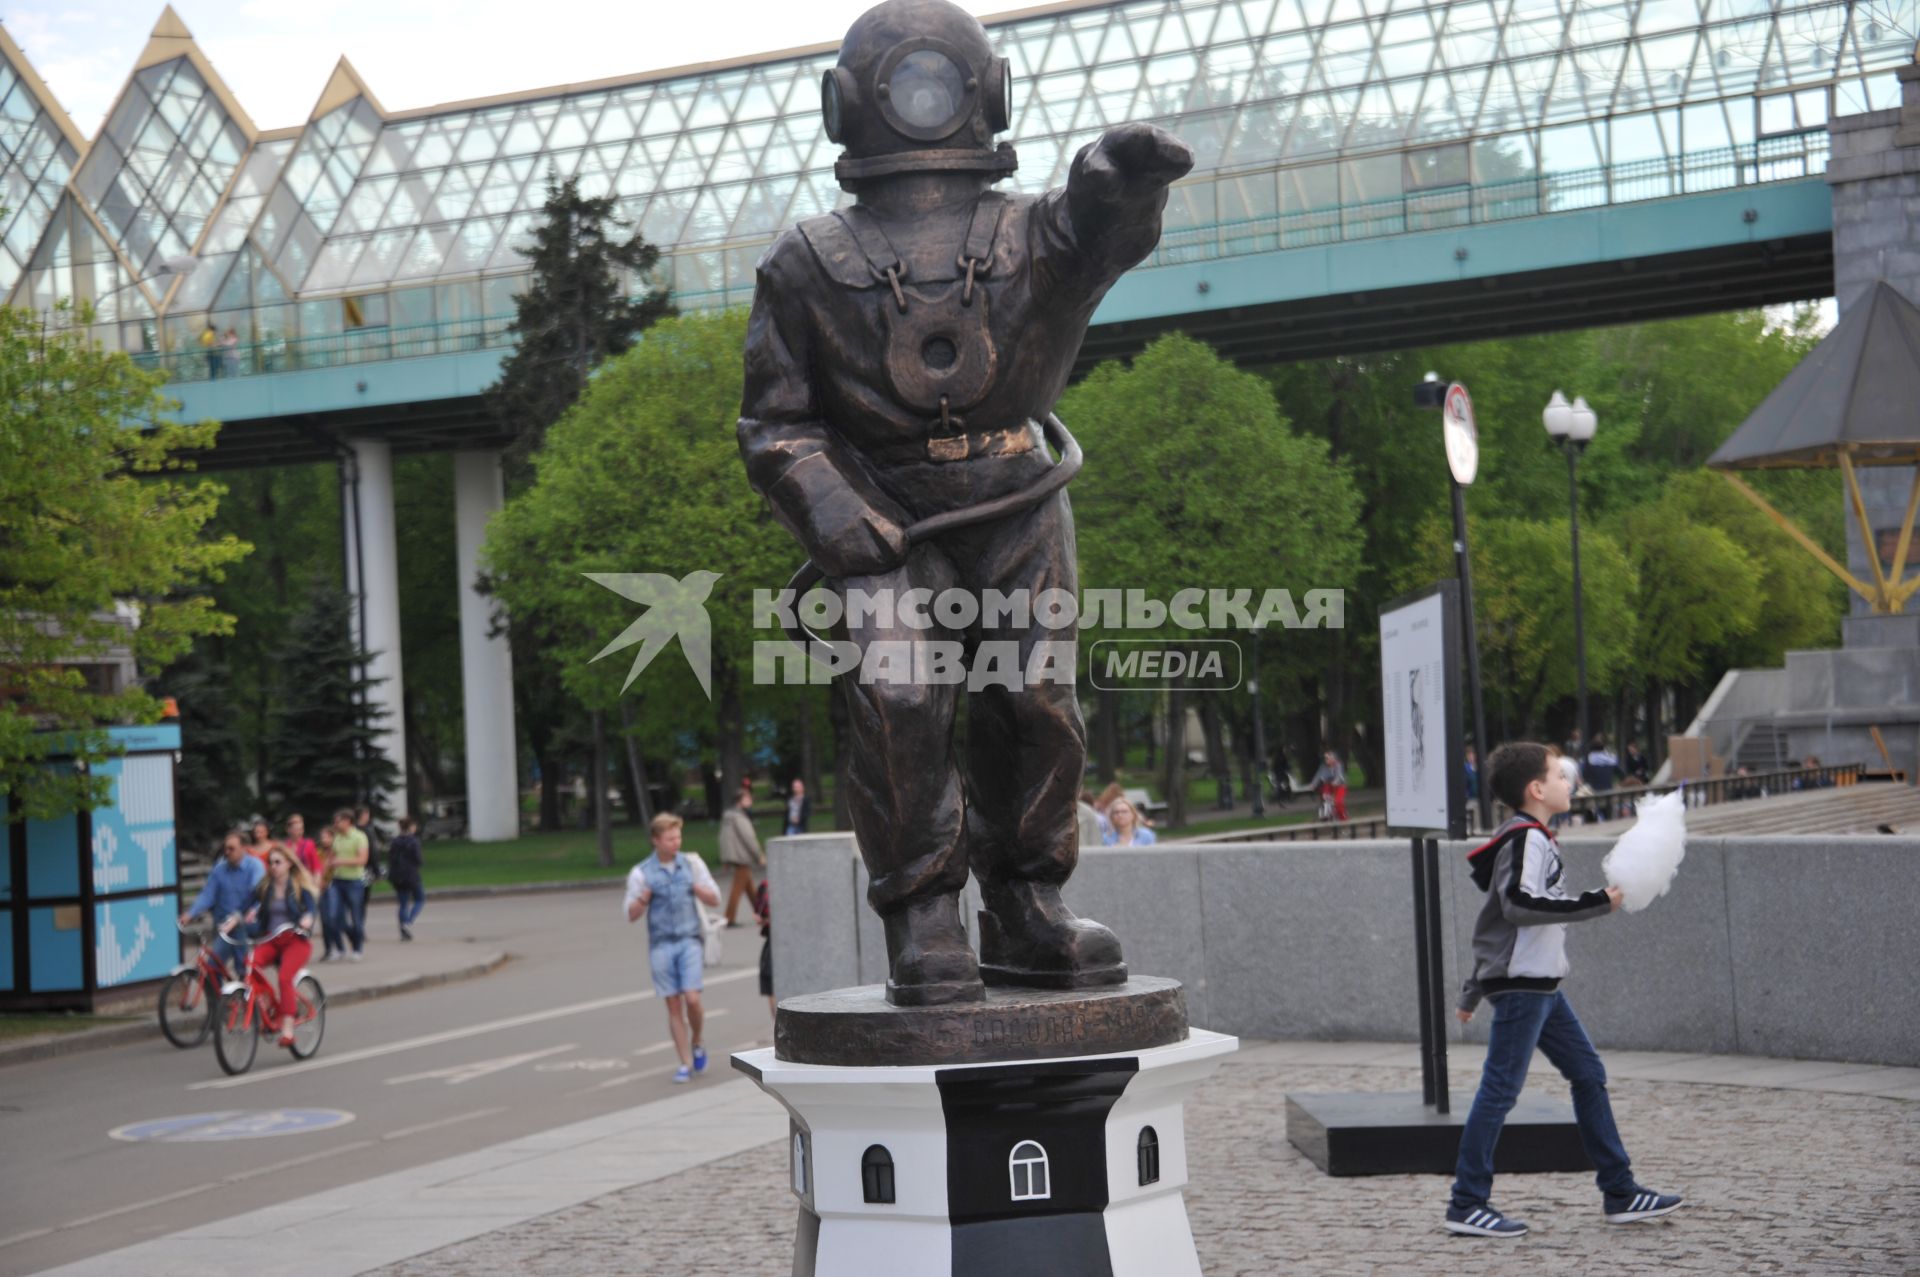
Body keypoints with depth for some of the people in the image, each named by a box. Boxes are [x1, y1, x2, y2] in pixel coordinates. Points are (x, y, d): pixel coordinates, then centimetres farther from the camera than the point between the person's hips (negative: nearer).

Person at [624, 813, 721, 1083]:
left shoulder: (692, 864, 5)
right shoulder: (641, 873, 1)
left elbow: (715, 900, 10)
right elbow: (631, 915, 5)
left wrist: (698, 889, -9)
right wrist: (643, 899, -14)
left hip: (690, 940, 0)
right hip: (661, 944, 0)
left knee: (692, 998, -13)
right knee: (673, 1005, 1)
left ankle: (697, 1044, 15)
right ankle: (686, 1063, 9)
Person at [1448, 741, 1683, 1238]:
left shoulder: (1531, 839, 18)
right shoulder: (1526, 839, -13)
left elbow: (1504, 914, 21)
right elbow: (1519, 905, -28)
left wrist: (1474, 991, 24)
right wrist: (1597, 903, -24)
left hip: (1540, 984, 10)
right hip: (1520, 985, -10)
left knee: (1588, 1074, 11)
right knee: (1501, 1089, -7)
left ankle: (1619, 1192, 16)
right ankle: (1466, 1204, -3)